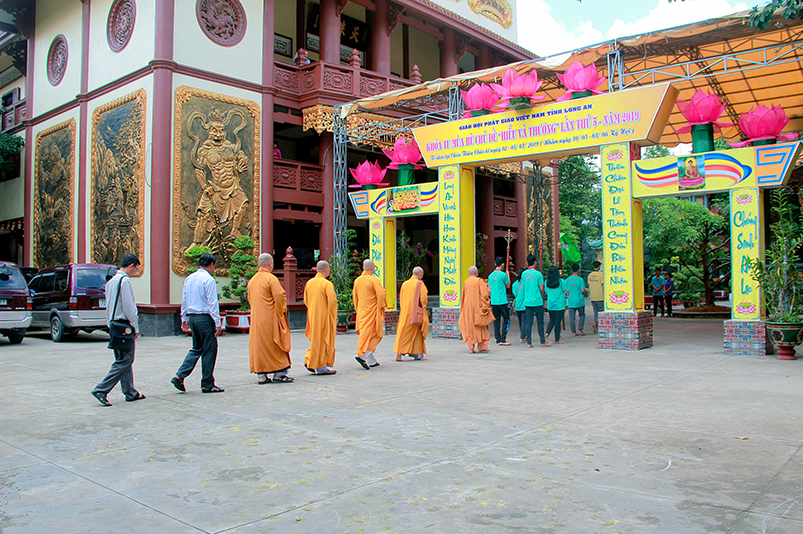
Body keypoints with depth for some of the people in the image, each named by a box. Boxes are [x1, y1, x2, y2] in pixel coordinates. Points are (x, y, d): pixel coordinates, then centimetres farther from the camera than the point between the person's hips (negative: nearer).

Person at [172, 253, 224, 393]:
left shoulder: (189, 279, 10)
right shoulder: (209, 280, -13)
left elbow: (184, 300, 15)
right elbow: (212, 303, -15)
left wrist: (184, 319, 23)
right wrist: (218, 323, -13)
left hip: (191, 317, 8)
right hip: (205, 318, -8)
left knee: (196, 348, 18)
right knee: (209, 350, 2)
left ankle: (179, 376, 6)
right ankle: (207, 385, 8)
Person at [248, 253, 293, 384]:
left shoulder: (252, 280, 11)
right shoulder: (271, 278, -12)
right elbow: (279, 296, -20)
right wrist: (281, 311, -6)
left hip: (256, 319, 7)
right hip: (271, 318, -7)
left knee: (259, 345, 7)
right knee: (275, 345, 1)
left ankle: (261, 375, 8)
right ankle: (279, 374, 4)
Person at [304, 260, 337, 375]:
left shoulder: (309, 283, 6)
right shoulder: (327, 284, -15)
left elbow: (306, 301, 12)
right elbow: (332, 301, -19)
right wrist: (334, 316, -7)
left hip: (312, 317, 7)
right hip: (324, 317, -7)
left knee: (316, 339, 18)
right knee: (324, 340, 2)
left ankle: (309, 361, 10)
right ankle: (321, 367, 5)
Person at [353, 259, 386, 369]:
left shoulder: (357, 280, 8)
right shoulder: (373, 280, -13)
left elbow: (355, 297, 16)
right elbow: (381, 295, -17)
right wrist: (382, 307, -3)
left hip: (361, 312, 7)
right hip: (372, 311, -7)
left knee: (365, 334, 11)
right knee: (375, 335, 0)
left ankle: (372, 361, 16)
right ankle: (362, 355, -17)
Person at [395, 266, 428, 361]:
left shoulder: (404, 284, 8)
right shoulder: (420, 284, -7)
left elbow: (401, 299, 12)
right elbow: (423, 298, -10)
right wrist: (423, 308, 8)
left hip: (405, 312, 4)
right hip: (416, 312, -4)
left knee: (403, 332, 3)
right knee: (417, 333, 7)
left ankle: (399, 354, -7)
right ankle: (418, 355, 12)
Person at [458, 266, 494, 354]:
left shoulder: (465, 283, 4)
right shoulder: (479, 281, -7)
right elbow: (485, 294, -11)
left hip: (467, 307, 3)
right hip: (477, 306, -3)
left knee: (470, 327, 5)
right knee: (481, 327, 7)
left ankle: (471, 348, 0)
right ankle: (482, 347, 7)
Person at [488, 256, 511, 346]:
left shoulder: (491, 275, 9)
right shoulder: (503, 274, -9)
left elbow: (489, 289, 12)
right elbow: (508, 285, 5)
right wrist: (508, 275, 17)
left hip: (494, 301, 6)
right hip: (502, 301, -6)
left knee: (496, 321, 8)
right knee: (506, 320, 1)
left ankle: (498, 340, 10)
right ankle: (502, 339, -5)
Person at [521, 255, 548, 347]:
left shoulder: (524, 274, 4)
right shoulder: (538, 274, -9)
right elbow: (541, 288, -6)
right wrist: (542, 297, 10)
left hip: (527, 302, 4)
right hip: (537, 301, -4)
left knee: (528, 322, 4)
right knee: (540, 322, 6)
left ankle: (529, 343, 3)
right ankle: (543, 341, 14)